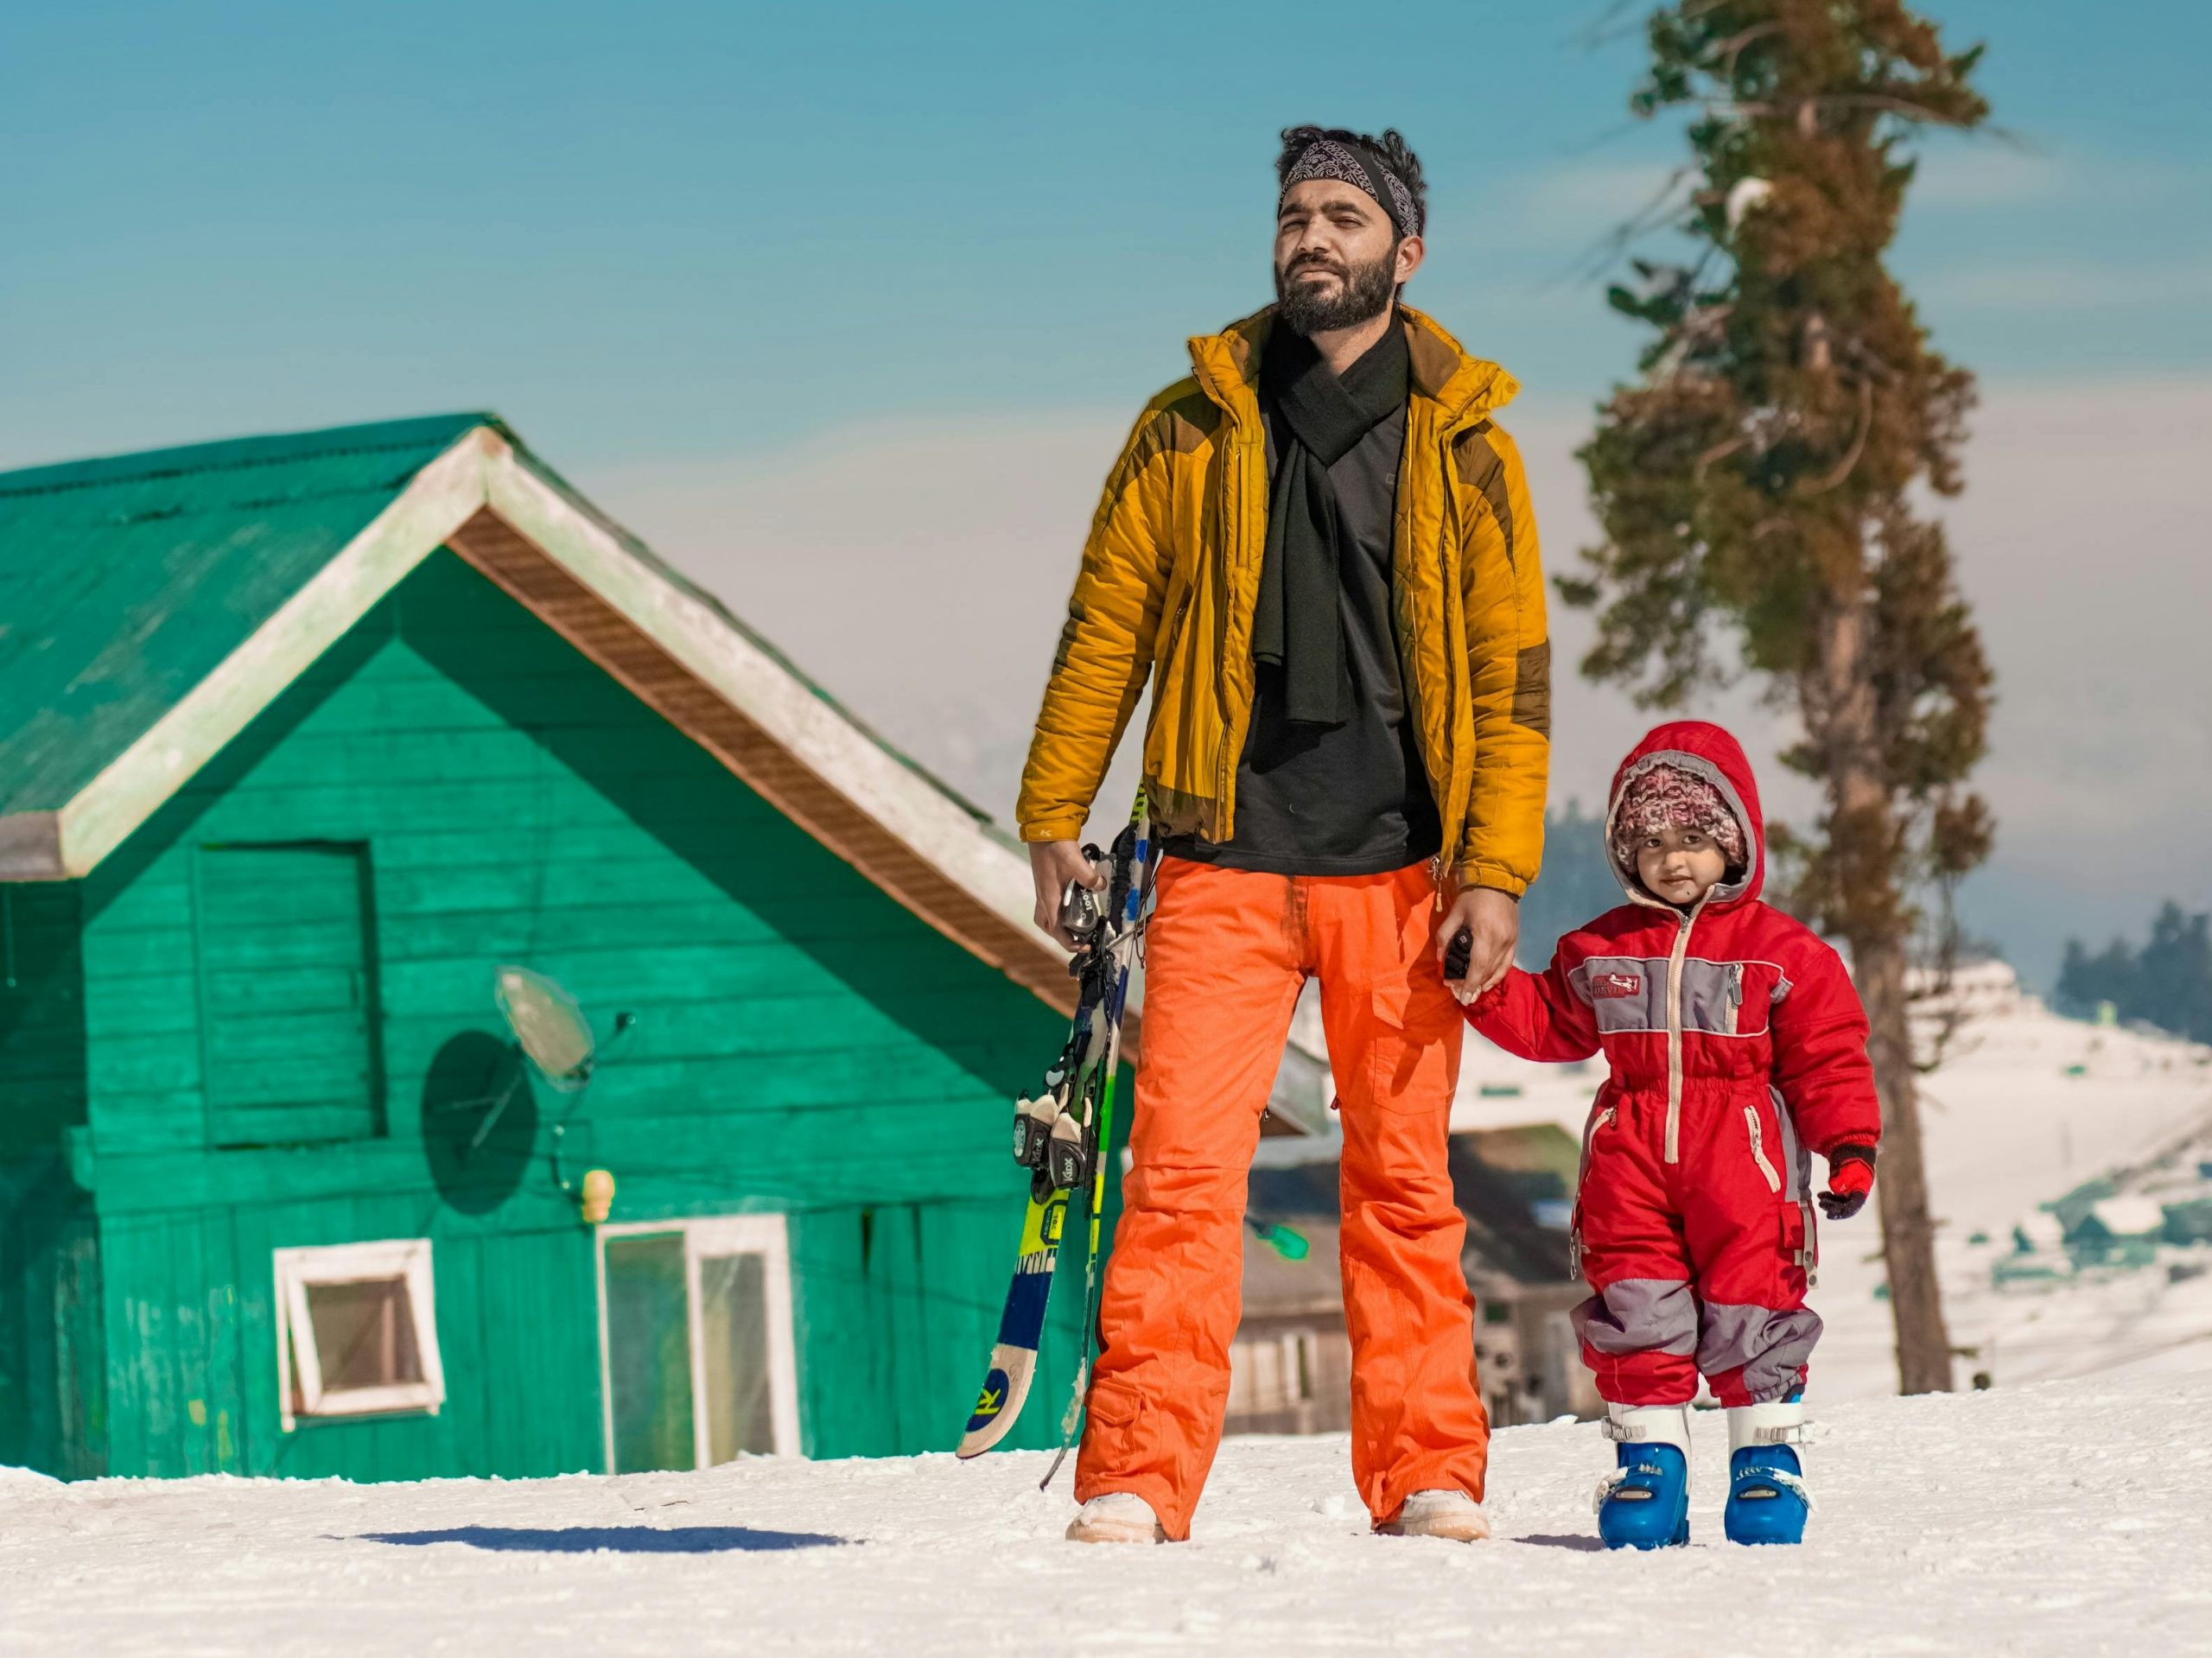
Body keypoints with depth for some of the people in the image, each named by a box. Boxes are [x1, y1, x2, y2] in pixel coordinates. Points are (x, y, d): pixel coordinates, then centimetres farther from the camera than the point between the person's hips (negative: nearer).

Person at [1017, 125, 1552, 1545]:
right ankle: (1138, 1480, -7)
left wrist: (1497, 869, -4)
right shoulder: (1191, 429, 7)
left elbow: (1513, 669, 4)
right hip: (1225, 858, 0)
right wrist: (1055, 814, 8)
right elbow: (1107, 629, 12)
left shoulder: (1465, 446, 5)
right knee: (1181, 1163, -8)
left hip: (1399, 867, 0)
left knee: (1403, 1178, 5)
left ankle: (1428, 1472, 13)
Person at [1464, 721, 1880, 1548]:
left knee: (1750, 1304, -3)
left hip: (1741, 1157, -3)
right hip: (1630, 1156, 3)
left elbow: (1829, 1056, 1)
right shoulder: (1600, 951, 13)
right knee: (1635, 1307, 0)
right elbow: (1548, 1022, 18)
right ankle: (1649, 1454, 7)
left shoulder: (1780, 950, 1)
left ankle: (1767, 1450, 8)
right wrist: (1483, 983, 5)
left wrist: (1849, 1145, -8)